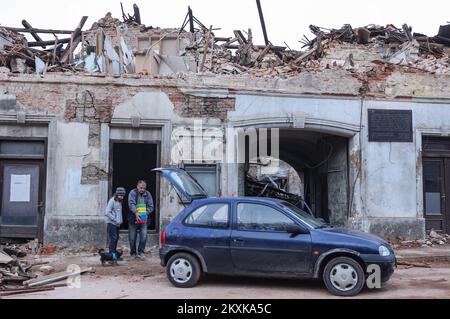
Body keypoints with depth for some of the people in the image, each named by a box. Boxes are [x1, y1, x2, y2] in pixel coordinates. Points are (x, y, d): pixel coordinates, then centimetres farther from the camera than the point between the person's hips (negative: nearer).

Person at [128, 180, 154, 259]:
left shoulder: (148, 194, 5)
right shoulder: (133, 193, -4)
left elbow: (151, 206, 3)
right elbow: (131, 204, -18)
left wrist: (145, 213, -15)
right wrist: (136, 213, -32)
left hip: (144, 219, 1)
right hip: (133, 219, -1)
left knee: (144, 236, -11)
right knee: (132, 237, 7)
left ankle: (141, 252, 0)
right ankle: (133, 253, 21)